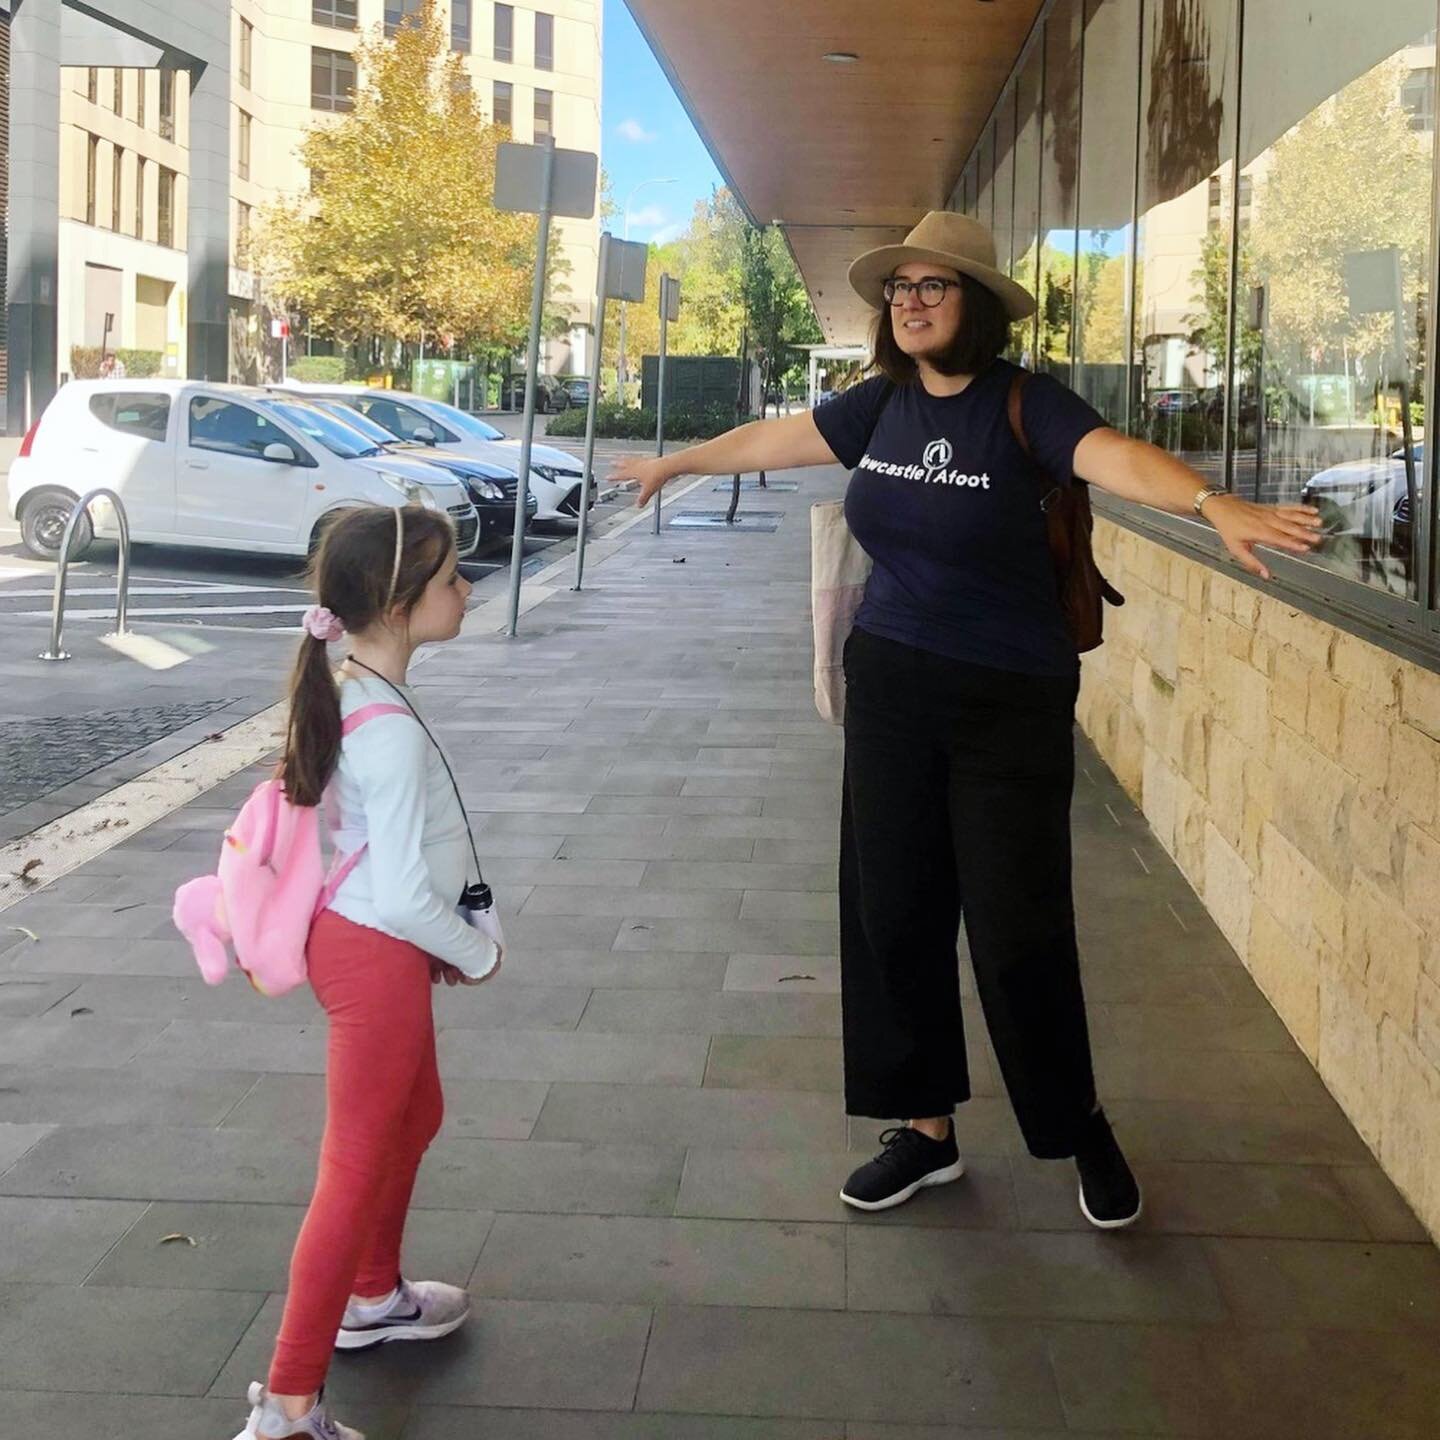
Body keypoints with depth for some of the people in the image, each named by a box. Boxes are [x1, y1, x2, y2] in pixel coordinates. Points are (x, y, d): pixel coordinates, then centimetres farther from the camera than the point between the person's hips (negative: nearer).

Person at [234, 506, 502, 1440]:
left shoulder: (355, 696, 2)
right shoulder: (394, 732, -27)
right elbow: (404, 897, -26)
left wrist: (445, 941, 16)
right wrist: (478, 955, -9)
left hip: (366, 941, 10)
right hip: (378, 957, -10)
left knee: (414, 1118, 28)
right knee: (357, 1170, -2)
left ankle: (373, 1296, 47)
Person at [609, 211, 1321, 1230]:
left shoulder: (1022, 403, -13)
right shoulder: (884, 403, 4)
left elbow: (1117, 457, -32)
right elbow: (773, 438, 20)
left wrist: (1217, 506, -51)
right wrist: (676, 463, 34)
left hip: (1011, 699, -5)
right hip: (893, 687, 5)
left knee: (1020, 928, -2)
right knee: (893, 912, 8)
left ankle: (1082, 1129, 21)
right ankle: (927, 1131, 23)